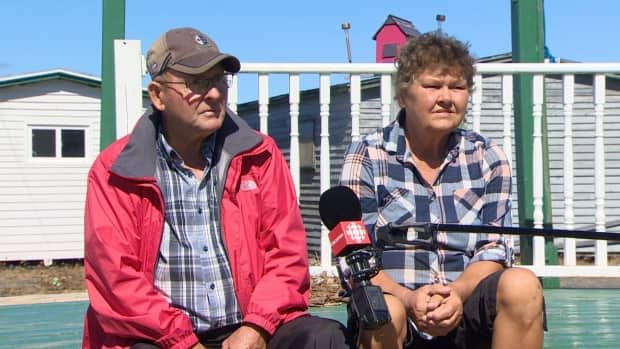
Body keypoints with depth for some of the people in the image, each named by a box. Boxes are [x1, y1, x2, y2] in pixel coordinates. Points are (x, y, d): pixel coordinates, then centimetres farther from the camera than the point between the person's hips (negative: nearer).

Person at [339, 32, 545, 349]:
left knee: (521, 285, -26)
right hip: (395, 301, -3)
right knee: (383, 313, -36)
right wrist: (408, 299, -24)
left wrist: (456, 294, -18)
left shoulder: (488, 158, 10)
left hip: (466, 311, 3)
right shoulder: (366, 156, 2)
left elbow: (494, 249, 3)